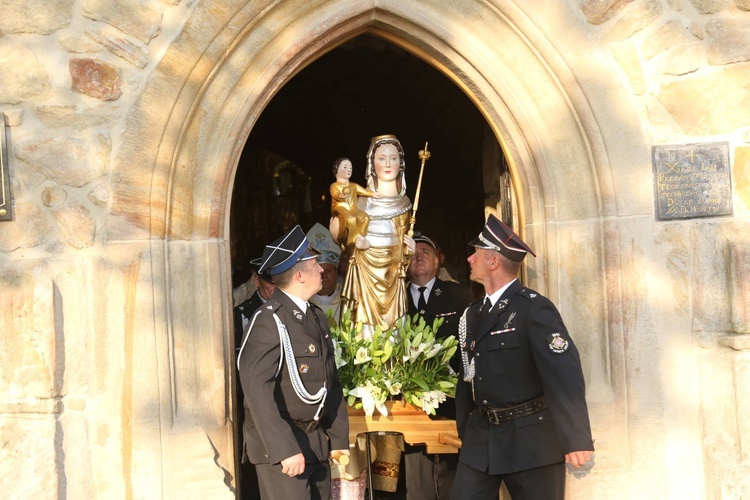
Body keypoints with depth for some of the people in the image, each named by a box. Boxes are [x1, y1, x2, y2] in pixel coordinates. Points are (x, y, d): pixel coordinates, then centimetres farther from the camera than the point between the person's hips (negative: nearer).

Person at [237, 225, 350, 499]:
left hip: (317, 443, 8)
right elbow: (257, 388, -23)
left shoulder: (316, 317, 11)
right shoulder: (269, 320, -16)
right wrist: (285, 448, -26)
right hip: (281, 444, -8)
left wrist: (338, 436, 12)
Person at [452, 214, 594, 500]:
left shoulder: (534, 308, -13)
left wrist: (575, 438, -25)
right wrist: (464, 430, 17)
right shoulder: (473, 313, 12)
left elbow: (564, 372, -20)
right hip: (481, 436, 7)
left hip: (531, 438, -7)